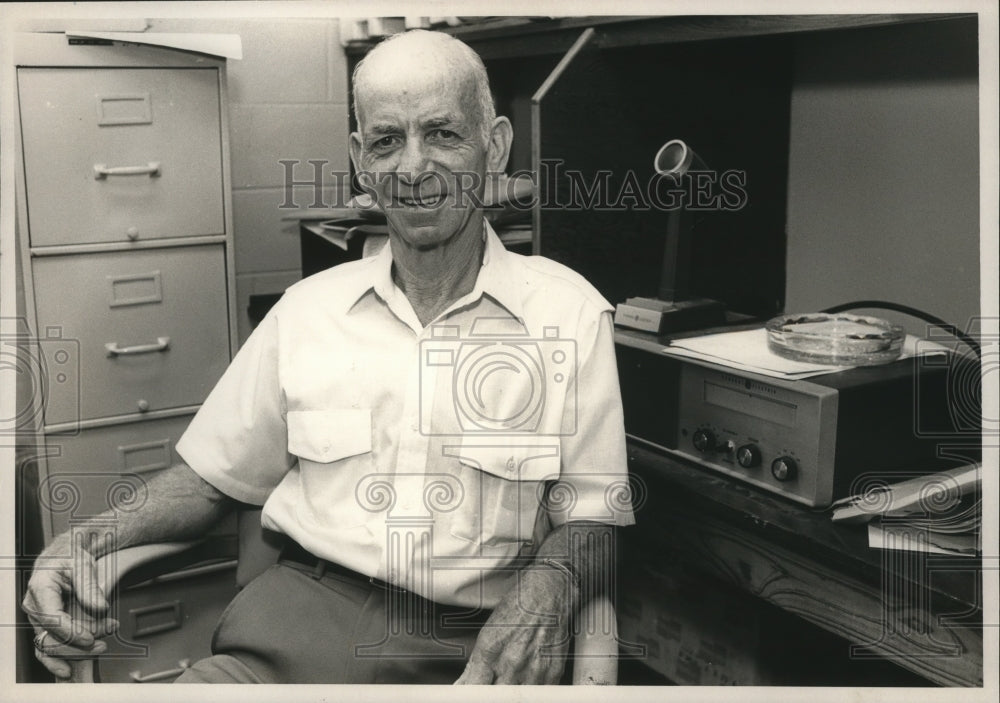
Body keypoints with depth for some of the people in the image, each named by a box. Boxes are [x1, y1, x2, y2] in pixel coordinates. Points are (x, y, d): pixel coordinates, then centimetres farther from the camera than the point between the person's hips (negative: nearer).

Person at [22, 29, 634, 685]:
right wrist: (88, 540, -2)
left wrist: (547, 583, -20)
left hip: (473, 652, 0)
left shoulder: (570, 311, 1)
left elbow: (590, 523, 2)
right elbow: (211, 477, 15)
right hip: (299, 623, 0)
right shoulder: (307, 307, 9)